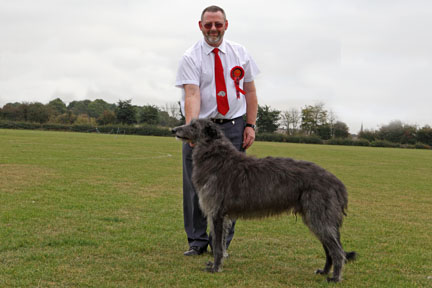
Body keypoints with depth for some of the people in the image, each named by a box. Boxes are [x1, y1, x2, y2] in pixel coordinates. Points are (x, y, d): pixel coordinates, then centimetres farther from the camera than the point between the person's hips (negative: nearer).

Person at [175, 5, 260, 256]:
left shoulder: (240, 53, 7)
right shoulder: (191, 57, -3)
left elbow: (250, 91, 10)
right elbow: (192, 94, -15)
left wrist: (251, 125, 0)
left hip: (233, 127, 2)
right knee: (196, 187, 2)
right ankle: (197, 241, 16)